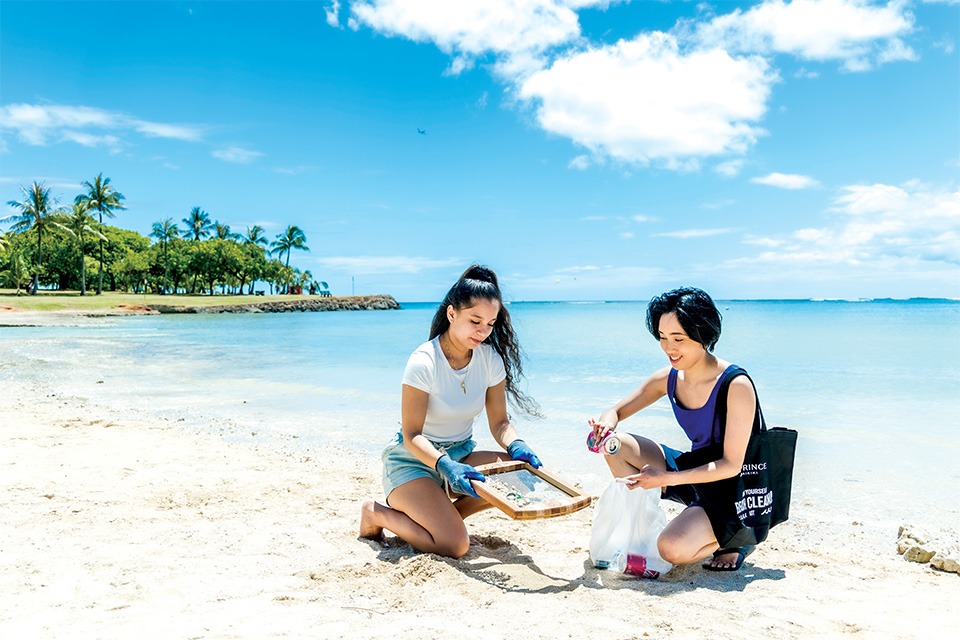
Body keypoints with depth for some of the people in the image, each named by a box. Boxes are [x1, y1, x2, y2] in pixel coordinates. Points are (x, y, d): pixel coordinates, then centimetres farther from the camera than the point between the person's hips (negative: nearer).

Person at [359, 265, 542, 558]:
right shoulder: (424, 362, -21)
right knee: (454, 545, -24)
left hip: (460, 456, 6)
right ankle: (378, 514, 1)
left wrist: (516, 446, -24)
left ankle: (445, 514, 0)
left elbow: (499, 422, -2)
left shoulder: (491, 358, -5)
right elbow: (412, 436, -22)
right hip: (413, 461, -6)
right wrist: (446, 466, -38)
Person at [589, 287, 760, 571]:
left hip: (732, 493, -6)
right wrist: (607, 423, -21)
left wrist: (665, 478, -28)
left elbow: (731, 465, -22)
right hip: (694, 468, 6)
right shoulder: (668, 378, -4)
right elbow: (615, 412, 5)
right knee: (616, 446, -10)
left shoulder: (736, 385, -23)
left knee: (673, 549, -28)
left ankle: (737, 537, 2)